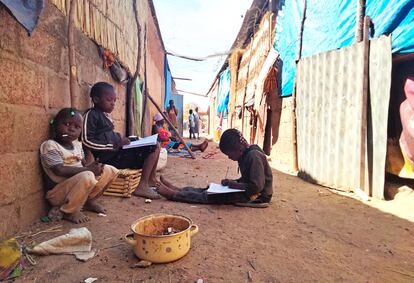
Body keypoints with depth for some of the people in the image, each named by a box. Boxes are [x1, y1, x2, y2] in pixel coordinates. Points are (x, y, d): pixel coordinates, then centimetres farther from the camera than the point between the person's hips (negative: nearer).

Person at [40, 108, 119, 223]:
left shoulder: (77, 144, 11)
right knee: (87, 176, -36)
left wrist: (92, 166, -11)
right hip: (58, 192, -7)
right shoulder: (49, 145, -13)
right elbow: (60, 170, -25)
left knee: (110, 170, 1)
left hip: (79, 185, 8)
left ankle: (88, 201, 10)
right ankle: (67, 211, -12)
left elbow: (83, 164, 13)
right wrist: (87, 169, -27)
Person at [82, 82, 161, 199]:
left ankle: (151, 180, 16)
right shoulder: (91, 114, -9)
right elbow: (87, 141, -18)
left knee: (154, 146, 9)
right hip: (110, 156, -9)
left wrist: (119, 139, 7)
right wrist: (114, 145, -20)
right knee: (154, 148, -15)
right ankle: (142, 186, -12)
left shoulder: (104, 115, 18)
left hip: (116, 152, 9)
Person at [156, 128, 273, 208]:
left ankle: (173, 194, -8)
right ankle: (177, 190, 10)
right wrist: (231, 182, 1)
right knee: (210, 190, 4)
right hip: (248, 191, 9)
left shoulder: (254, 156, -23)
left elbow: (257, 186, -28)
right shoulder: (246, 155, 7)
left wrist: (233, 184, -17)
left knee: (209, 196, -13)